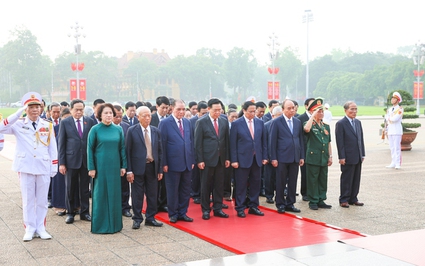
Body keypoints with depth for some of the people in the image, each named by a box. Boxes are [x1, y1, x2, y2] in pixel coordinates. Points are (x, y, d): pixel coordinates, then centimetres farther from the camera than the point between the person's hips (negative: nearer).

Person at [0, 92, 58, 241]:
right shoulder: (19, 125, 0)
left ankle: (41, 228, 18)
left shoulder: (48, 126, 4)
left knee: (42, 200, 8)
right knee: (28, 200, 6)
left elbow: (53, 148, 6)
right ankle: (29, 229, 15)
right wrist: (18, 113, -19)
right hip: (26, 167, -1)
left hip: (44, 168, 1)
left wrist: (54, 166, 2)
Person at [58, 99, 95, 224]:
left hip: (86, 160, 1)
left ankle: (84, 212, 20)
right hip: (71, 160, -1)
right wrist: (61, 163, -5)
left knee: (85, 188, 9)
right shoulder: (65, 123, 0)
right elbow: (61, 144, -1)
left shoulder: (90, 121, 3)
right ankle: (70, 213, 20)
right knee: (70, 188, 8)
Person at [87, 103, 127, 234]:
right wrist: (91, 168, -8)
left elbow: (122, 148, 9)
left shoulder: (118, 129, 5)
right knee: (100, 195, 2)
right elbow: (90, 149, -3)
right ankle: (100, 225, 11)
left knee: (114, 194, 7)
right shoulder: (95, 129, -4)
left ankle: (114, 224, 18)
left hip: (114, 167, 3)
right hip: (100, 166, -3)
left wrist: (123, 166, 4)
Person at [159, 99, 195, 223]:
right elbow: (162, 144, -8)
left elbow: (191, 141, 13)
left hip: (187, 163, 5)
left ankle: (182, 213, 22)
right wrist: (164, 163, -12)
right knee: (173, 190, 5)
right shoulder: (165, 123, -6)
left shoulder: (187, 122, 10)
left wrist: (192, 160, 9)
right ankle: (173, 214, 17)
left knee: (185, 190, 10)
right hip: (173, 163, -5)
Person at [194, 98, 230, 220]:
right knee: (206, 186, 6)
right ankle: (205, 210, 16)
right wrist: (200, 160, -11)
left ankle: (218, 209, 19)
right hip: (207, 159, -4)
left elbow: (226, 141, 9)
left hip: (220, 159, 4)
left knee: (219, 185, 9)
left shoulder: (224, 122, 7)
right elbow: (198, 143, -7)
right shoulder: (201, 122, -6)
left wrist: (227, 158, 6)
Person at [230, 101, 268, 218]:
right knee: (241, 185, 3)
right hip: (243, 159, -4)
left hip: (257, 158, 4)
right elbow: (233, 143, -6)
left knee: (256, 183, 9)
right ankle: (240, 208, 12)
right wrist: (234, 160, -10)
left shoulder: (260, 122, 6)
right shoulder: (236, 124, -5)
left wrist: (264, 157, 6)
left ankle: (253, 206, 21)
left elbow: (263, 140, 10)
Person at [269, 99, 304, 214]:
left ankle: (290, 204, 19)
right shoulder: (277, 122, -4)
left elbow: (300, 139, 13)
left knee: (293, 182, 8)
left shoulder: (298, 122, 11)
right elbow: (272, 141, -5)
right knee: (281, 182, 3)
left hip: (295, 157, 5)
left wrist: (302, 156, 8)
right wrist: (273, 158, -10)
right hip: (282, 157, -5)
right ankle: (280, 204, 13)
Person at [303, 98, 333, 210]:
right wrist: (313, 115, -21)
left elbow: (328, 143, 17)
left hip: (324, 158, 6)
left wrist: (330, 156, 10)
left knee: (323, 180, 10)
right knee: (312, 180, 0)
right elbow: (307, 129, -30)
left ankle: (321, 200, 18)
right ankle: (313, 202, 7)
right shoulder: (309, 124, -3)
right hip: (313, 158, -6)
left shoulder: (326, 126, 14)